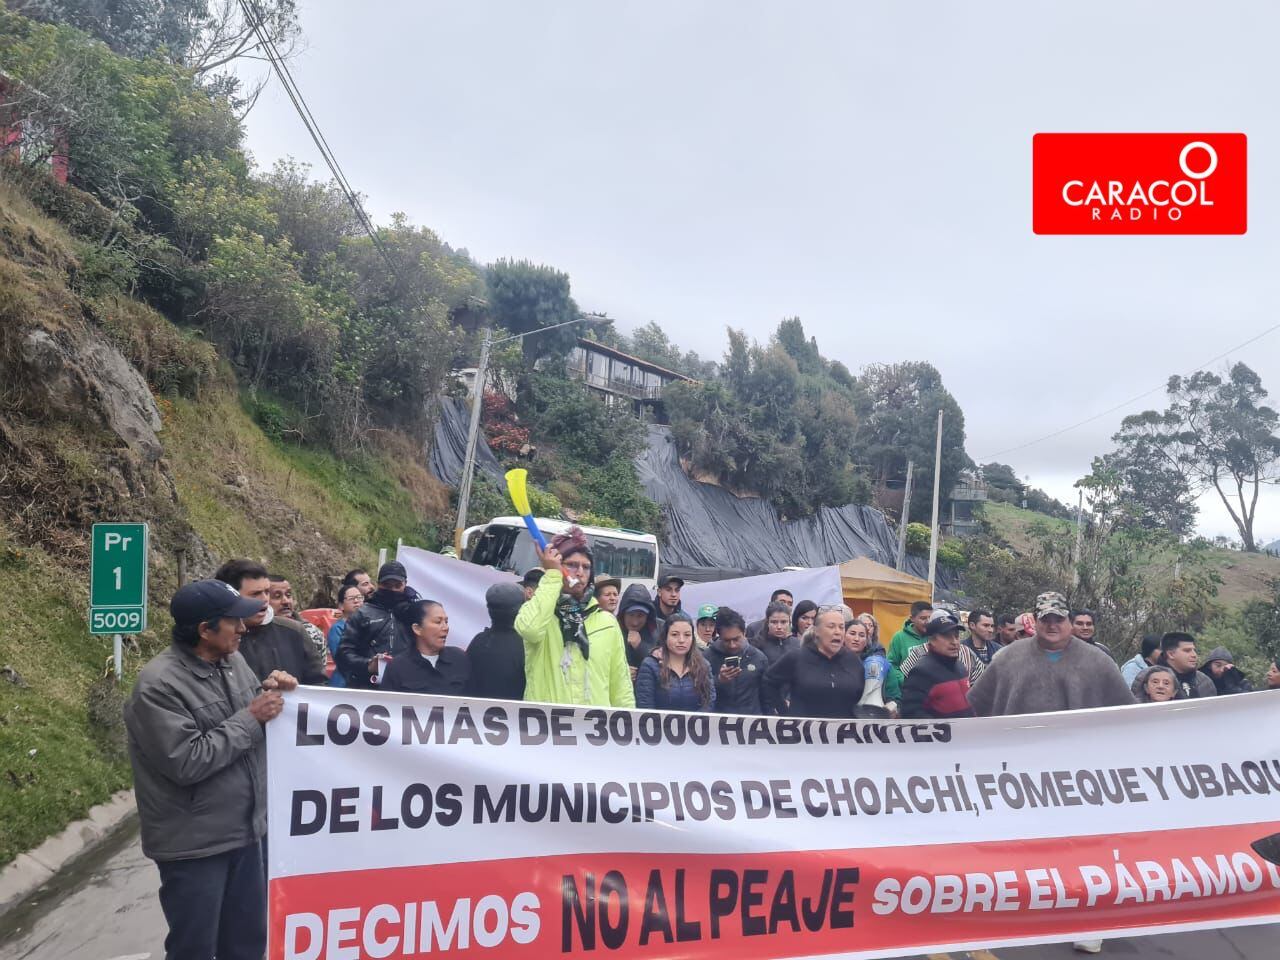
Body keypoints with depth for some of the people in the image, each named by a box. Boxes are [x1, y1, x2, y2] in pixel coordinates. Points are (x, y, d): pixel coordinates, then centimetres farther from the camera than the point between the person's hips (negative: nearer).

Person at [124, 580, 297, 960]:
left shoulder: (233, 660, 3)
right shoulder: (159, 684, -20)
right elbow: (187, 763, -25)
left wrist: (268, 692, -6)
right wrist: (250, 717, -20)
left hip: (245, 830, 7)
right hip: (194, 843, -7)